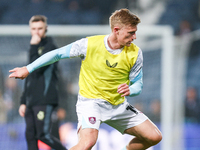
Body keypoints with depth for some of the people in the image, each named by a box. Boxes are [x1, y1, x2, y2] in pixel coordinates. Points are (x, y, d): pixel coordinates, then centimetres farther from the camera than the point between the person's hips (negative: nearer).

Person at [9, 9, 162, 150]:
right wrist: (28, 69, 2)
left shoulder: (135, 53, -8)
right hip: (91, 101, -5)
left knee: (154, 136, 0)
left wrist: (130, 90, -25)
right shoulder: (89, 44, -15)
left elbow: (138, 85, 1)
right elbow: (58, 54, -2)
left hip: (119, 105, 5)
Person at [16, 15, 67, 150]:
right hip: (32, 101, 8)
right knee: (30, 136, 2)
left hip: (45, 100, -8)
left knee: (44, 135, -14)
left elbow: (37, 69, -19)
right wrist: (23, 102, 22)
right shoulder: (36, 48, 21)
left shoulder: (50, 47, -5)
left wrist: (33, 47, -13)